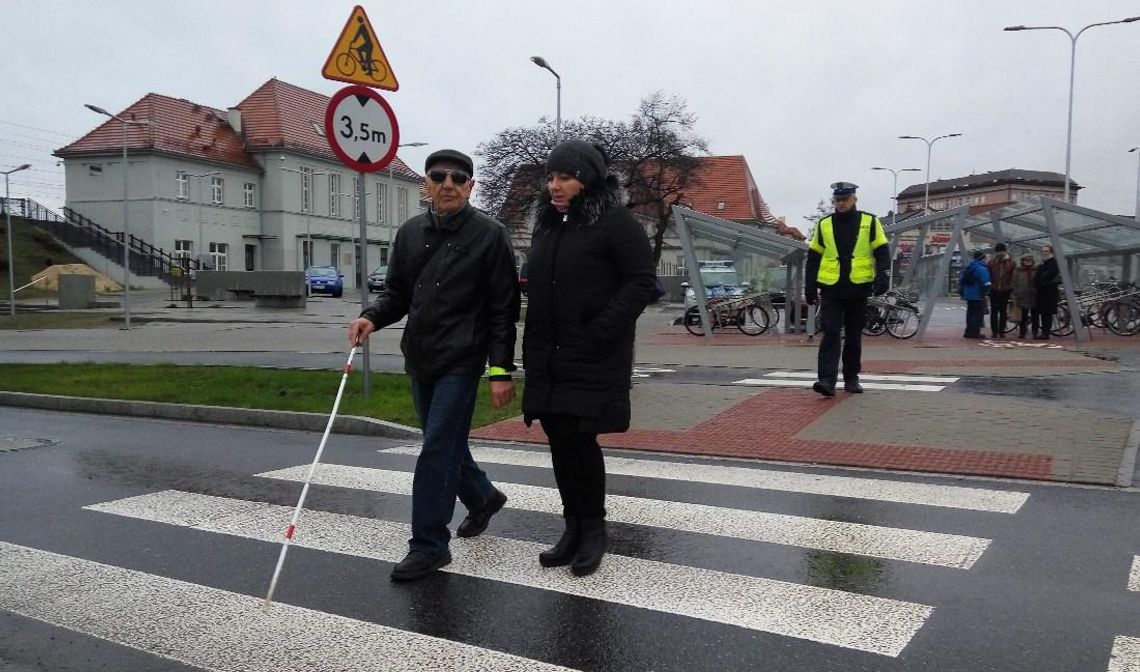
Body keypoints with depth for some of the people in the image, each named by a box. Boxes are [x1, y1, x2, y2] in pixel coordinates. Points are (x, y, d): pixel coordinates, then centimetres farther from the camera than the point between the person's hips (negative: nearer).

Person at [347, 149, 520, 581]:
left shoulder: (489, 235, -8)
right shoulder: (410, 233, 8)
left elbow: (503, 310, -9)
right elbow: (396, 293, 14)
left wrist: (501, 371, -14)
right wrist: (371, 318, -8)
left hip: (461, 361, -6)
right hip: (419, 358, 6)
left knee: (437, 449, -7)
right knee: (446, 444, 18)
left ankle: (428, 545, 4)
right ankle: (483, 497, 43)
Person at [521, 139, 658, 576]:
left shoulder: (616, 222, -6)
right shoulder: (547, 225, 16)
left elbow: (642, 283, -11)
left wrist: (599, 331, -18)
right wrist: (532, 346, 12)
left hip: (593, 360, -7)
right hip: (548, 360, 7)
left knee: (579, 439, -8)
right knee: (559, 441, 8)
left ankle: (594, 529, 12)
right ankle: (573, 528, 21)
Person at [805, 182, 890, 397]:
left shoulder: (870, 222, 4)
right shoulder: (824, 225, 8)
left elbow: (882, 252, 4)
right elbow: (813, 258, 12)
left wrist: (882, 276, -11)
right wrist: (810, 287, 7)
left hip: (858, 290, 0)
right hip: (831, 290, 0)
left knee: (854, 336, 10)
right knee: (831, 334, -9)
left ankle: (851, 378, 21)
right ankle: (827, 380, -15)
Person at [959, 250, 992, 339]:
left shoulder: (968, 268, 10)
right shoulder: (982, 269, -16)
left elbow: (961, 280, 15)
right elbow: (986, 284, -21)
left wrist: (962, 292, 19)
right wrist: (986, 291, -4)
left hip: (968, 295, 8)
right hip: (978, 296, -8)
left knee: (970, 313, 14)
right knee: (978, 313, -1)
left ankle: (969, 332, 18)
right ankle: (975, 332, -3)